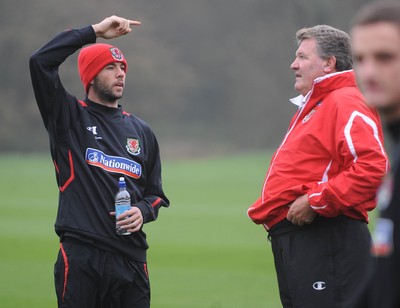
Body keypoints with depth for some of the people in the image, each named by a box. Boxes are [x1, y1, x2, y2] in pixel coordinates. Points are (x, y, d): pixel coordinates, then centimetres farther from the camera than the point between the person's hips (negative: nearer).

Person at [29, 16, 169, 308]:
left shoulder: (141, 131, 19)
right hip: (80, 258, -4)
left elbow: (155, 193, 22)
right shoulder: (70, 117, 6)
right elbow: (41, 62, -9)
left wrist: (144, 211, -3)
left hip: (131, 259, 4)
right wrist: (95, 31, -4)